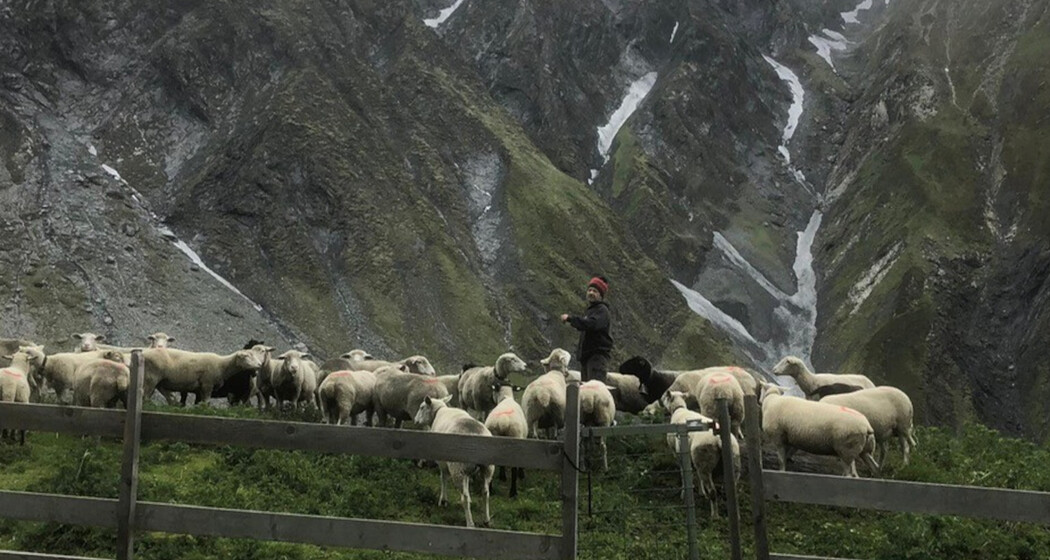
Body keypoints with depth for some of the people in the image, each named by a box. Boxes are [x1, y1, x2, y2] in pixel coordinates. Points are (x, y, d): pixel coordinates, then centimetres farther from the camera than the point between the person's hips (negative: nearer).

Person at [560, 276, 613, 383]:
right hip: (586, 356, 10)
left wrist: (570, 318, -21)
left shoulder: (602, 311, -8)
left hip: (598, 355, -10)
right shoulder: (589, 310, 24)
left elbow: (591, 324, -26)